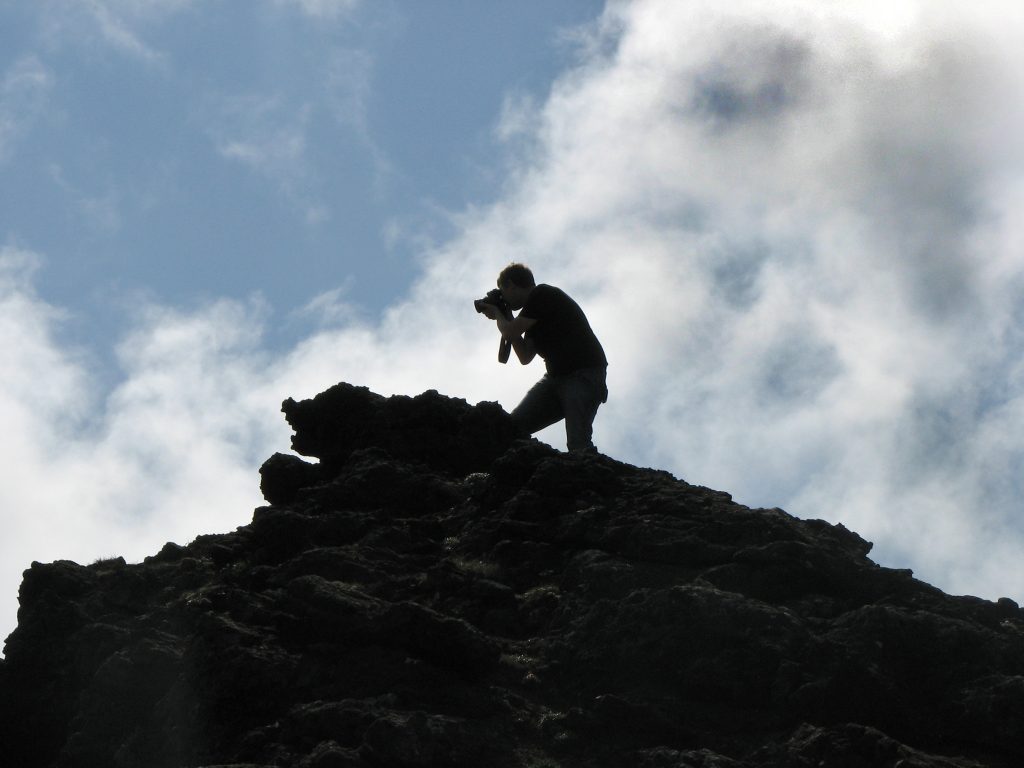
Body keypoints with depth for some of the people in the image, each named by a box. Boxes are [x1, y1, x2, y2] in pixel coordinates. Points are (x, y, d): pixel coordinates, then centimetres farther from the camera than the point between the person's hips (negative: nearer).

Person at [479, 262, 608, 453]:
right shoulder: (535, 316, 22)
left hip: (584, 374, -9)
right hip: (557, 377, 9)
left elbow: (509, 332, -8)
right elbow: (525, 357, 23)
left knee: (578, 444, -28)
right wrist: (505, 318, 20)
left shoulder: (542, 294, -5)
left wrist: (498, 314, 14)